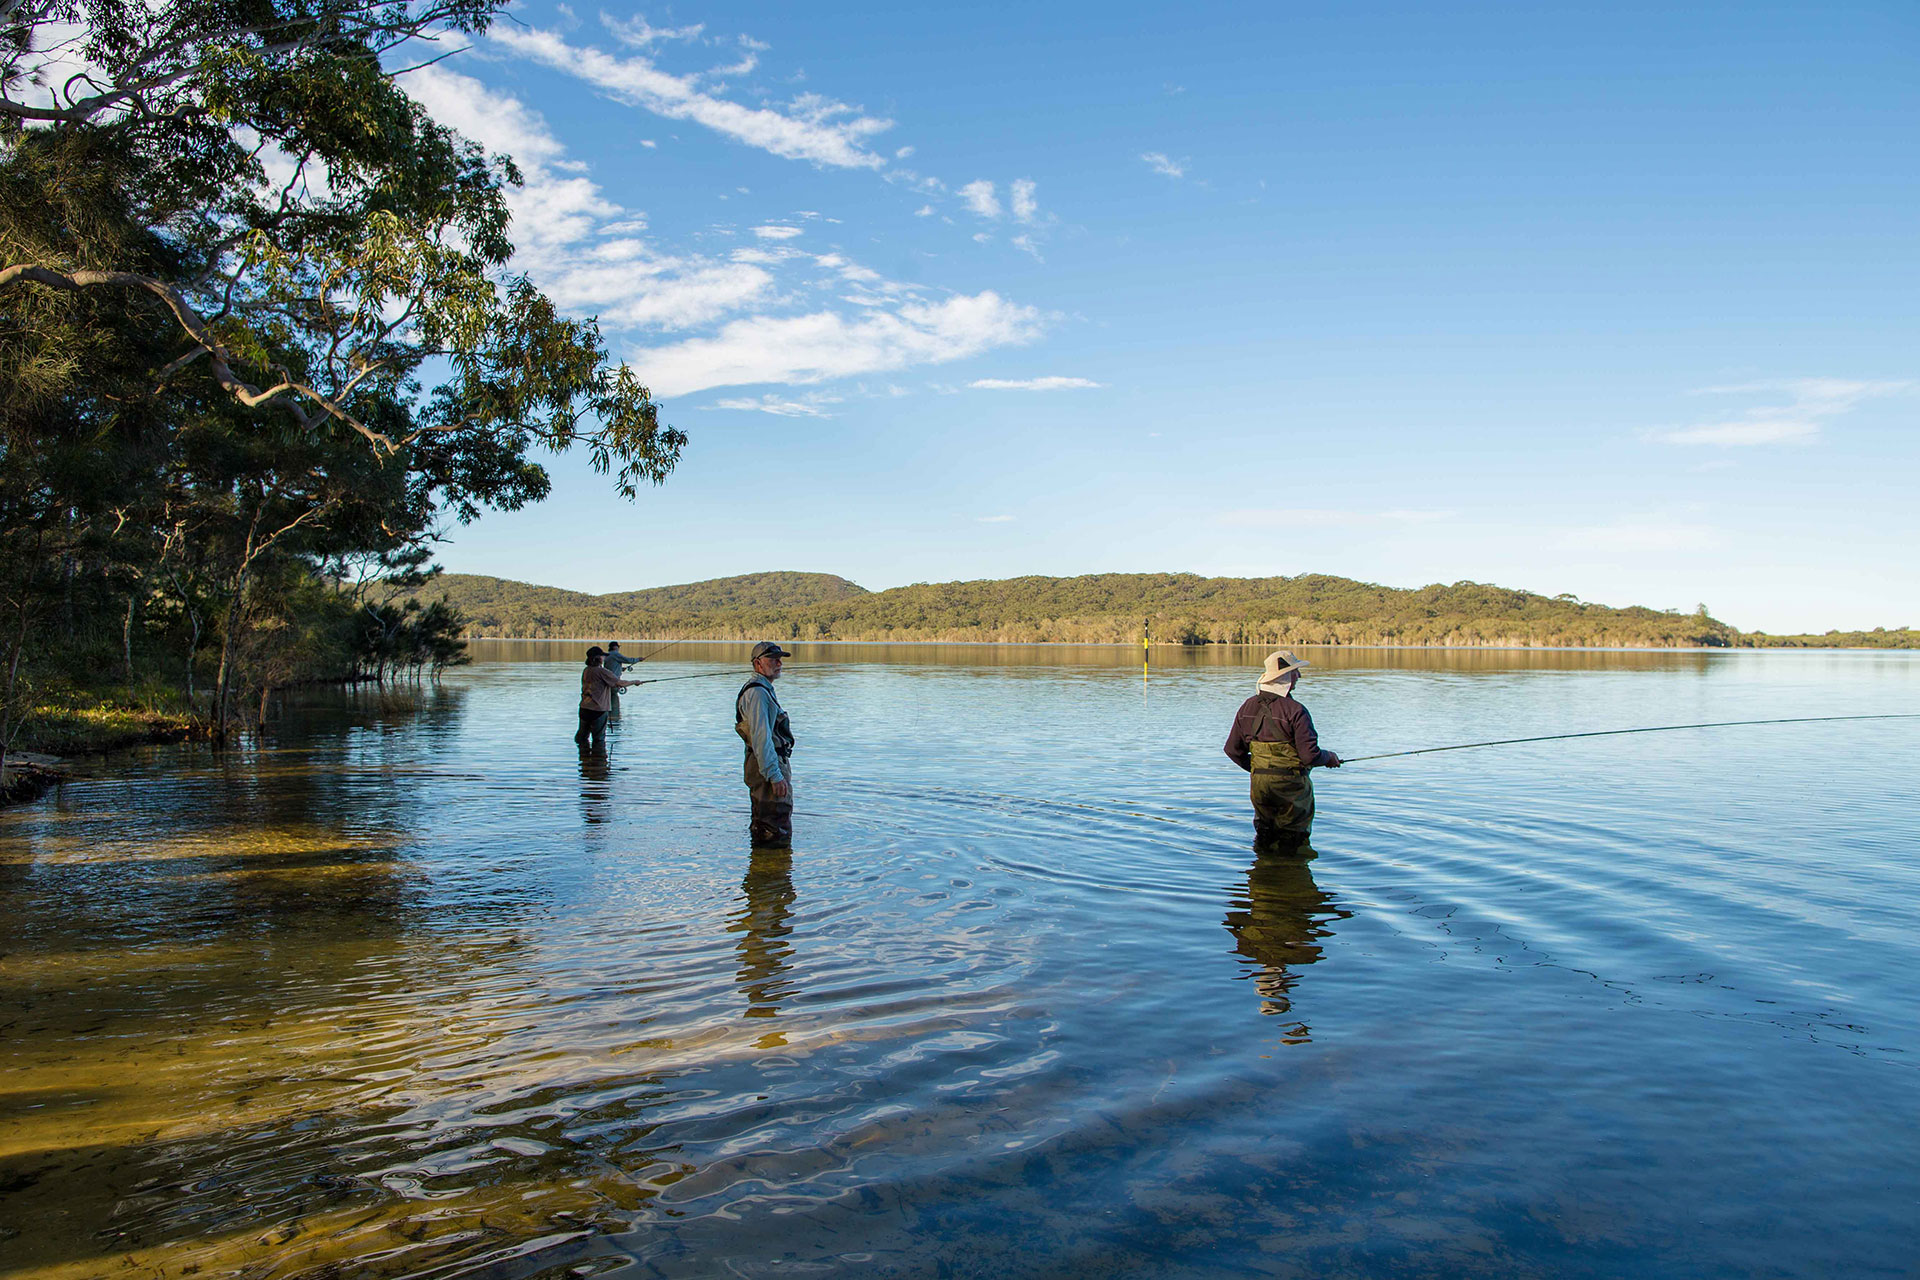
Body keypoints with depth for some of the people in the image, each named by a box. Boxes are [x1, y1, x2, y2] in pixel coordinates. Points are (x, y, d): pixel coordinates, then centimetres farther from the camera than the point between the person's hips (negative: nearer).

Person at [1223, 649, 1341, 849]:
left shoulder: (1247, 707, 2)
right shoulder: (1295, 711, -17)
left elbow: (1232, 749, 8)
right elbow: (1310, 756, -18)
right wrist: (1329, 757, 3)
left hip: (1259, 784, 5)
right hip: (1290, 784, -5)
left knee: (1264, 832, 21)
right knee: (1293, 835, 10)